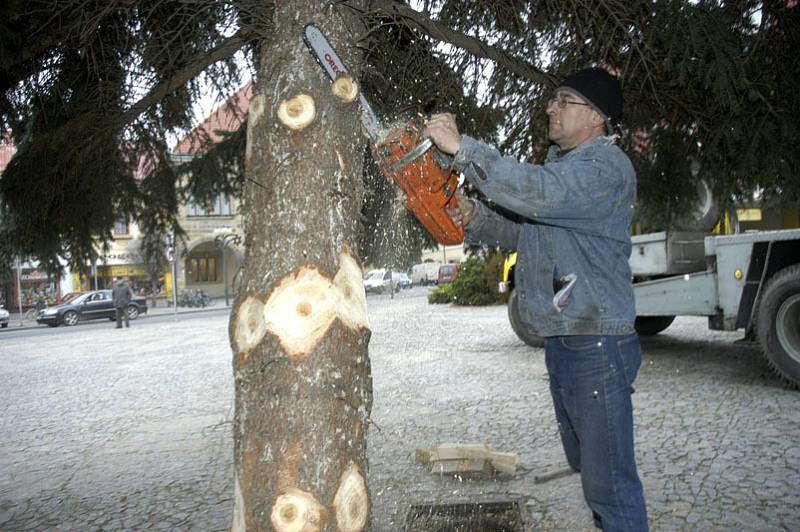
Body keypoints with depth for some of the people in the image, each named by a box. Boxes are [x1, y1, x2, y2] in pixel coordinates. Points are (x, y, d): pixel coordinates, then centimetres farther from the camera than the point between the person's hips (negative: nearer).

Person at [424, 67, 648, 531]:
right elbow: (521, 231, 19)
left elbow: (540, 193, -32)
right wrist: (473, 217, -1)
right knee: (586, 463, 22)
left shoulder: (605, 164, -13)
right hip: (561, 340, 10)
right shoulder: (559, 166, 19)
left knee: (609, 479, -4)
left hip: (597, 344, -10)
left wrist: (461, 147, -29)